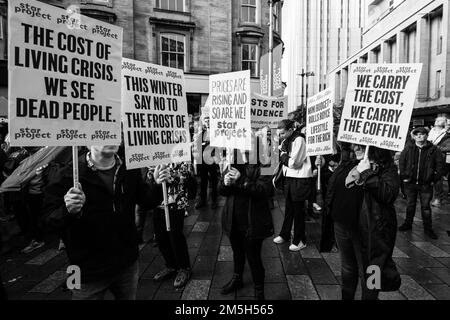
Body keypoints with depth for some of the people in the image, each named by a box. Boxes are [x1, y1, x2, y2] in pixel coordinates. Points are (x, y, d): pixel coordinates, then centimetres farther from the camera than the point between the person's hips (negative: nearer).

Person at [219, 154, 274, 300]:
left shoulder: (261, 167, -13)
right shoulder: (232, 166, 3)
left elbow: (264, 190, -23)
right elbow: (221, 191, 5)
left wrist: (241, 181, -30)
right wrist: (225, 183, -18)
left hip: (253, 222, -5)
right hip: (233, 221, 5)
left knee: (253, 257, 7)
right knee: (237, 252, 25)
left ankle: (259, 290, 31)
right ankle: (237, 279, 50)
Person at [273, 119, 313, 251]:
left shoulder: (299, 140, -16)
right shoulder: (287, 140, 10)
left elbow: (294, 163, -20)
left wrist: (283, 155, -7)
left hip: (300, 179, -8)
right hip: (289, 177, 8)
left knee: (298, 210, 2)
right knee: (288, 208, 17)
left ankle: (300, 240, 16)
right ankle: (284, 235, 30)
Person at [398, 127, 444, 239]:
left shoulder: (433, 150, -4)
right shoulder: (408, 149, -1)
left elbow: (440, 165, 0)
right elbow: (401, 163, 4)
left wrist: (435, 179, -5)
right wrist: (403, 176, -2)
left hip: (426, 184, -1)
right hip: (410, 183, 2)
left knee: (426, 206, 6)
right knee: (410, 205, 14)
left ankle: (428, 228, 19)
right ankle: (408, 224, 28)